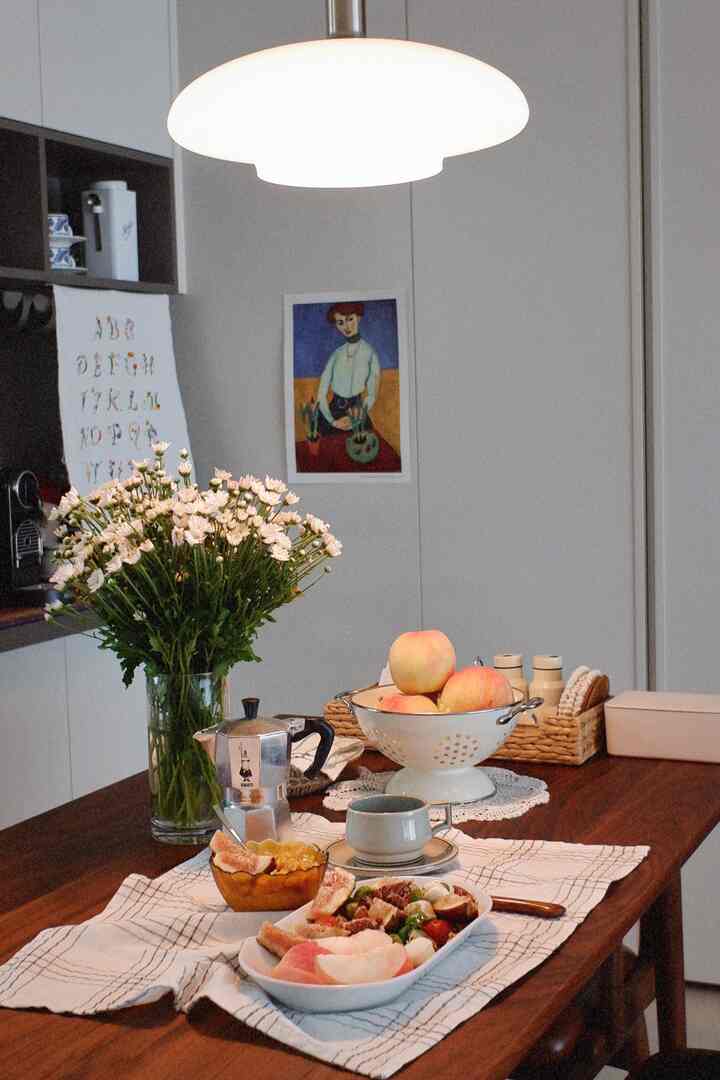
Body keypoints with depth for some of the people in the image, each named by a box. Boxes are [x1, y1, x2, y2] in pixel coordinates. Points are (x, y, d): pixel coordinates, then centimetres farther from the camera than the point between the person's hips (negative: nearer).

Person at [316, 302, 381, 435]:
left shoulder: (369, 352, -3)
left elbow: (372, 395, -3)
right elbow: (321, 393, 0)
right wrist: (332, 420, -12)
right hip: (333, 412, 2)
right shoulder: (336, 354, 2)